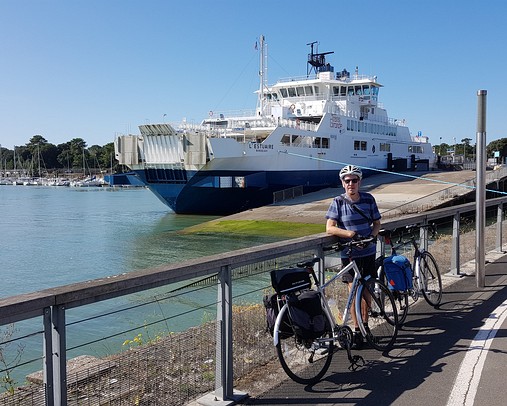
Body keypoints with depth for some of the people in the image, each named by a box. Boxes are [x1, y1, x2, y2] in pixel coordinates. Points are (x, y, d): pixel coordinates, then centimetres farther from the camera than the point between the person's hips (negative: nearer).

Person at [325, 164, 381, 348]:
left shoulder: (368, 199, 2)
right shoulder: (338, 202, -6)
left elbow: (377, 223, 8)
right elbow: (330, 228, -12)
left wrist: (371, 236, -12)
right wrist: (349, 233, -27)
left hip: (368, 252, 3)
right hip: (349, 253, -2)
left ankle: (365, 325, 27)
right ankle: (356, 330, 7)